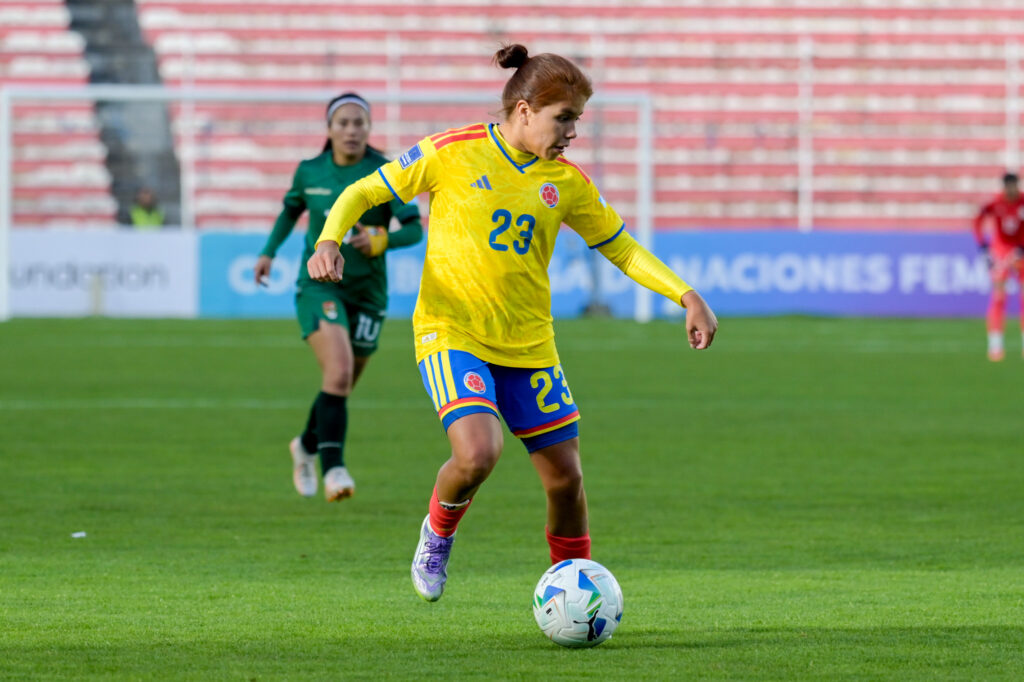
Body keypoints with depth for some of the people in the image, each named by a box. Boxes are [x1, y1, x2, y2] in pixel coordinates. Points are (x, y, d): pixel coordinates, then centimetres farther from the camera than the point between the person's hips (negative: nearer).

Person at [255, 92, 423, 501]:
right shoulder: (309, 172, 0)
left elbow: (414, 229, -10)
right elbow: (291, 209, 21)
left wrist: (381, 240, -28)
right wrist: (269, 252, 14)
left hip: (367, 293, 1)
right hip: (319, 286, -1)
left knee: (341, 388, 13)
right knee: (338, 370, -26)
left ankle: (307, 446, 43)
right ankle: (333, 467, -29)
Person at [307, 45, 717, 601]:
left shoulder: (566, 182, 4)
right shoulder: (452, 153, -8)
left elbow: (621, 248, 15)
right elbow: (362, 193, 0)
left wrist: (686, 296, 3)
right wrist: (328, 242, -19)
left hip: (528, 343, 5)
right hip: (451, 331, -5)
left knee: (566, 477, 2)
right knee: (478, 453, -27)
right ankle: (438, 531, 6)